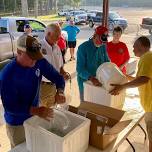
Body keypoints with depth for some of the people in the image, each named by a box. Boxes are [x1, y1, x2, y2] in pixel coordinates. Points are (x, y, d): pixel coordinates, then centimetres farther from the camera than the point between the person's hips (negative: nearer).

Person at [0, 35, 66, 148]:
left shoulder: (40, 62, -13)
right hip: (17, 123, -4)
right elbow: (10, 106, -27)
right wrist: (36, 111, -39)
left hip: (35, 116, 5)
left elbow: (57, 77, -5)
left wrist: (60, 91, -27)